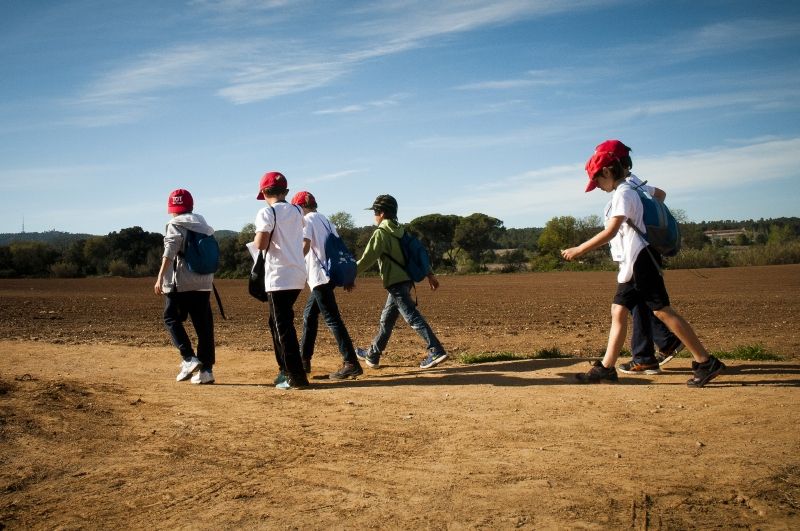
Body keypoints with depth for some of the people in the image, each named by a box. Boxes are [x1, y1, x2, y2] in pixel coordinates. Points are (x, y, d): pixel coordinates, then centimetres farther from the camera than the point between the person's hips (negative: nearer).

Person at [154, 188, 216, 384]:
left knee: (171, 318, 8)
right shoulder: (204, 225, 15)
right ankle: (206, 369, 6)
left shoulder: (175, 225, -3)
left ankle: (189, 359, -7)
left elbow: (169, 253, -15)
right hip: (204, 282, 5)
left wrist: (160, 278, -18)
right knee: (204, 324, 6)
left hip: (180, 282, -5)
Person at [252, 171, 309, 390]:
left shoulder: (267, 212, -8)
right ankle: (286, 370, 25)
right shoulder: (296, 211, 13)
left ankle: (296, 377, -6)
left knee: (283, 326, -4)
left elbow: (261, 244, -17)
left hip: (279, 276, -7)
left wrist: (255, 239, 3)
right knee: (278, 321, 21)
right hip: (298, 274, 7)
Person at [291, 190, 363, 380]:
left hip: (319, 276, -9)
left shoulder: (307, 220, -5)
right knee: (309, 315, 19)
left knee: (332, 319, -12)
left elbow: (305, 246, -21)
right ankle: (304, 360, 25)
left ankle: (351, 363, -16)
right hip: (330, 274, 9)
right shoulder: (326, 221, 20)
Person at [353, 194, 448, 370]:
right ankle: (372, 355, 27)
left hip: (396, 283, -9)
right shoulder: (400, 231, 13)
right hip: (405, 281, 9)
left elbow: (367, 260, -16)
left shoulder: (381, 233, -12)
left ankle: (436, 351, -15)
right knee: (386, 319, 16)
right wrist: (429, 274, 16)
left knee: (413, 318, -11)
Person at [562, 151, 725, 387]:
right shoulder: (629, 190, 17)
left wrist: (579, 250, -18)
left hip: (640, 259, -10)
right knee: (618, 311, 7)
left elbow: (611, 232, -20)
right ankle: (606, 368, 8)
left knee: (662, 310, -11)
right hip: (629, 266, 10)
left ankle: (706, 363, -8)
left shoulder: (623, 193, -11)